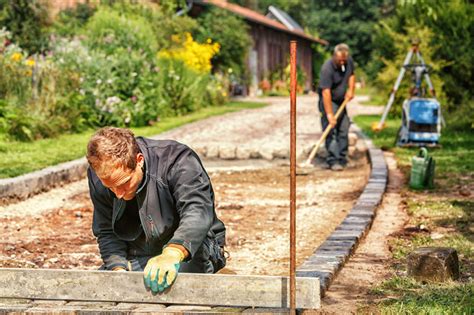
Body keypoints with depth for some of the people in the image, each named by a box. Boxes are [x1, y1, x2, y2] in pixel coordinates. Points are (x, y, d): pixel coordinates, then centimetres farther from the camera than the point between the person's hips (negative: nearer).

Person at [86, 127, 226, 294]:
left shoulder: (177, 161, -26)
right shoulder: (97, 177, -10)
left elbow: (198, 211, -40)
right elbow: (106, 233, -2)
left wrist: (172, 254, -59)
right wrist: (118, 269, -22)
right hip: (138, 256, 5)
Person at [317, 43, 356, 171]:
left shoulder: (349, 61, -4)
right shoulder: (327, 69, -28)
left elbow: (351, 75, 18)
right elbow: (326, 92, -32)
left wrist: (351, 89, -1)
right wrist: (329, 114, -36)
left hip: (341, 101, 7)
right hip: (328, 101, -7)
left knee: (344, 130, 9)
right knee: (331, 130, -15)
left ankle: (342, 159, 18)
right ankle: (333, 161, -16)